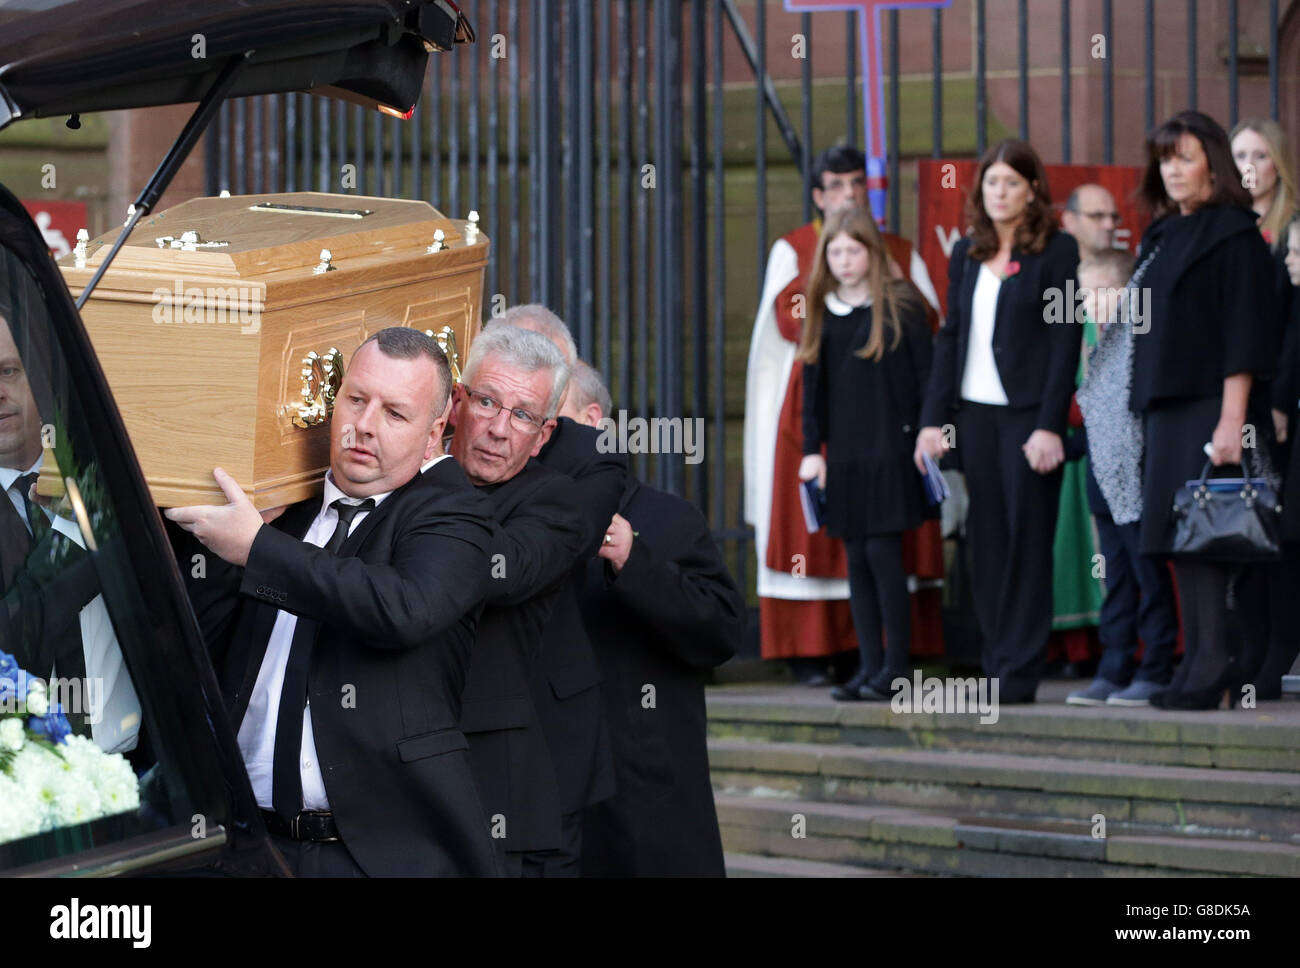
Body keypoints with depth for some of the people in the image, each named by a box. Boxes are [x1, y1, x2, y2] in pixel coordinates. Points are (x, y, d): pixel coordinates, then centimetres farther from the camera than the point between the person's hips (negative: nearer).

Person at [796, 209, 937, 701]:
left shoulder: (901, 304, -1)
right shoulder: (822, 313, 11)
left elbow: (924, 375, 0)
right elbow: (813, 386, 14)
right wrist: (812, 449, 8)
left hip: (890, 448, -5)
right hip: (843, 454, 5)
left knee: (883, 551, -9)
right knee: (857, 559, 5)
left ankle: (897, 665, -1)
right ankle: (869, 666, 8)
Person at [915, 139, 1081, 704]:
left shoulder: (1057, 252, -3)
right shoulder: (966, 255, 13)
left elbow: (1065, 342, -7)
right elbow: (950, 336, 14)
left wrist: (1050, 425, -14)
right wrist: (933, 418, 6)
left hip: (1028, 414, -5)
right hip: (974, 413, 5)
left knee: (1027, 540, -4)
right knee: (986, 543, 5)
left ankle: (1019, 672, -2)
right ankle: (994, 665, 9)